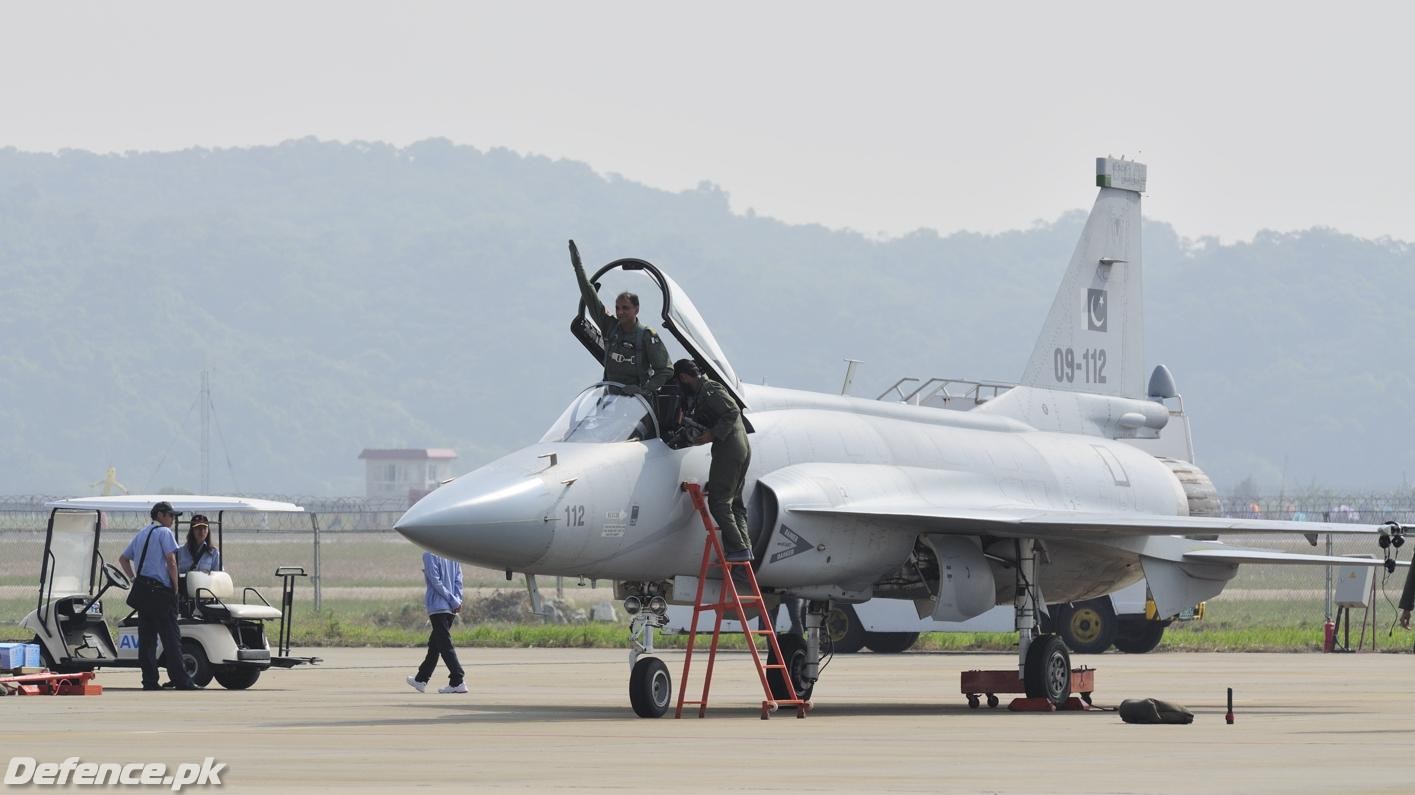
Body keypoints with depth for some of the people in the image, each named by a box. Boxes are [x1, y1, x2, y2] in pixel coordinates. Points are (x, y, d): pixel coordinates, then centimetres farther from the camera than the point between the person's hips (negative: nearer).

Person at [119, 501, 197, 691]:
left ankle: (149, 681, 3)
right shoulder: (164, 532, -5)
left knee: (146, 637, 7)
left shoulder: (141, 534, 20)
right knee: (171, 638, -6)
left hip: (141, 589, 7)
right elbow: (171, 562, -13)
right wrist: (175, 588, -5)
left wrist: (134, 580, 17)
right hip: (160, 591, -7)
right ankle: (181, 681, -9)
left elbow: (123, 558, 25)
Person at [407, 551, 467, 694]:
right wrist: (457, 601, 0)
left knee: (445, 646, -6)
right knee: (434, 644, 17)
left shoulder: (429, 555, -11)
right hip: (451, 609, 8)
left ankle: (458, 681, -12)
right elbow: (459, 579, 7)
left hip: (437, 607, -8)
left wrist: (454, 601, -11)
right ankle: (421, 680, 26)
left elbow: (436, 582, -15)